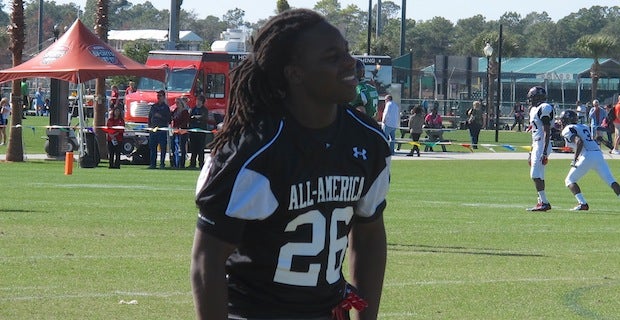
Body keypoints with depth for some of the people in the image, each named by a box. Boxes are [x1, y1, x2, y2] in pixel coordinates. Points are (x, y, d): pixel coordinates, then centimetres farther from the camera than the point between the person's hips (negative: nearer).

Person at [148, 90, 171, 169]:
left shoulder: (166, 107, 2)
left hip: (162, 130, -4)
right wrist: (150, 126, 9)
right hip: (153, 129, 4)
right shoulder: (153, 106, 16)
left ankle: (162, 164, 0)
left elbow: (169, 119, -5)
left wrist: (160, 116, -16)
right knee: (152, 147, 3)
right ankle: (153, 164, 7)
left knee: (163, 148, -3)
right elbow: (149, 117, 21)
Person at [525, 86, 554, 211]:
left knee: (536, 175, -14)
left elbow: (547, 132, -18)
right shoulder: (534, 110, 18)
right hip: (536, 146, 10)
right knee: (538, 176, 10)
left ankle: (544, 202, -13)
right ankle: (542, 202, 13)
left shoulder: (544, 108, -13)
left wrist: (544, 152, -22)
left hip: (542, 146, -10)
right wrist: (531, 152, 26)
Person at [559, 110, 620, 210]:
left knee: (569, 181, 7)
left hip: (587, 156, -6)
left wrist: (575, 159, -12)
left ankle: (582, 203, -7)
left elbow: (579, 142, -13)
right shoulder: (584, 127, 26)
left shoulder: (568, 130, 3)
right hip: (598, 154, 6)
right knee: (611, 180, 0)